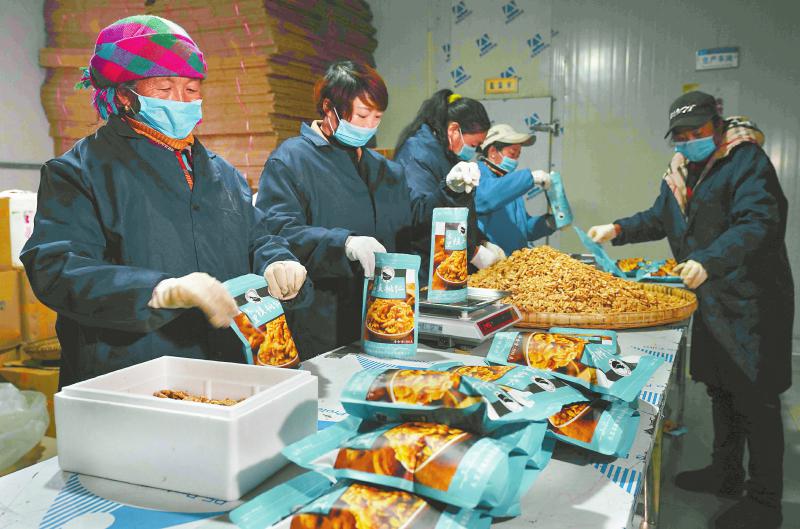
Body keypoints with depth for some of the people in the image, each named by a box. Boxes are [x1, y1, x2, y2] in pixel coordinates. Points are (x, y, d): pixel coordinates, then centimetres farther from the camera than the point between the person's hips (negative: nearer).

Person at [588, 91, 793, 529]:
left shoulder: (747, 161, -16)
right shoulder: (681, 171, 10)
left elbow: (758, 223, -28)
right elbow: (659, 219, 22)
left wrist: (708, 261, -41)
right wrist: (618, 230, 5)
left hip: (751, 300, -8)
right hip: (711, 297, 9)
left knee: (756, 399, -2)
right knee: (719, 386, 19)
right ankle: (726, 473, 37)